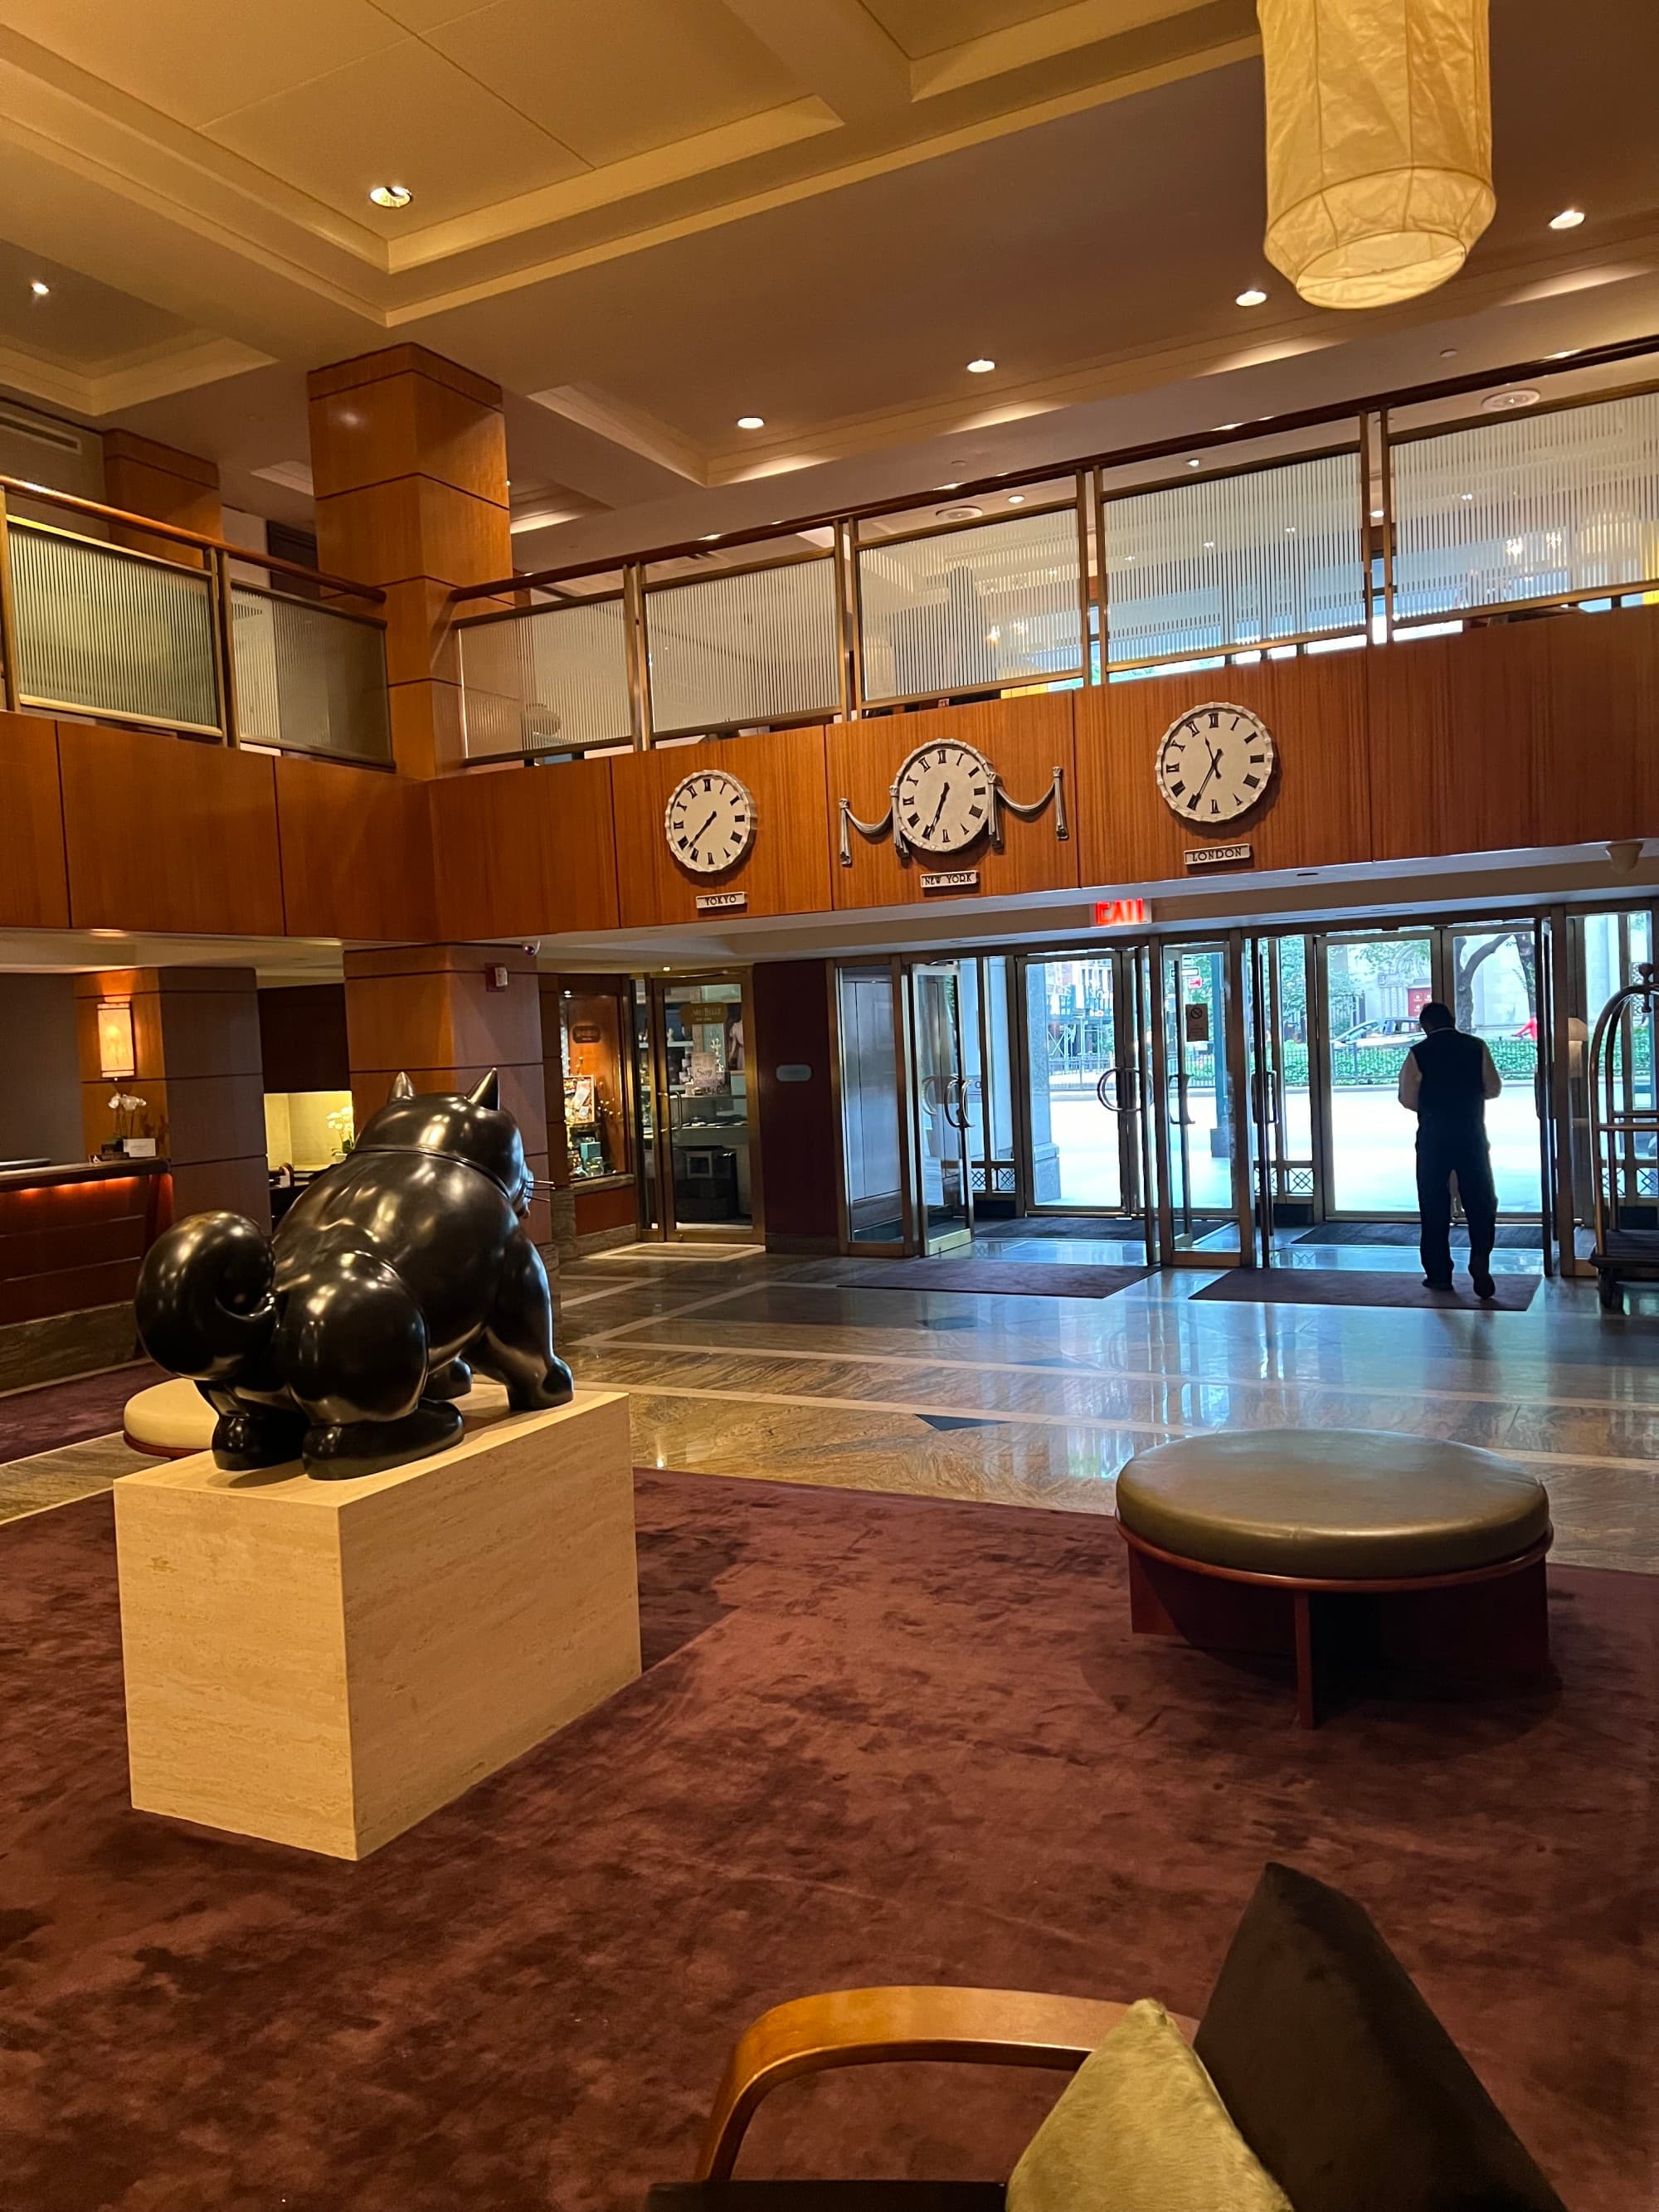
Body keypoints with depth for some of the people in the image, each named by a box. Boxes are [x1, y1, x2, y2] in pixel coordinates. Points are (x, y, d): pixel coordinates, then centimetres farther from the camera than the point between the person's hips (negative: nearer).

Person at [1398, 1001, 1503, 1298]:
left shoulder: (1419, 1053, -5)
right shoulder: (1477, 1047, -1)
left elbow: (1407, 1098, -4)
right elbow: (1493, 1088, 4)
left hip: (1433, 1136, -1)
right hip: (1472, 1134, 1)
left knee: (1434, 1206, 7)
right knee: (1480, 1201, 7)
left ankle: (1439, 1274, 11)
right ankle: (1480, 1256, -15)